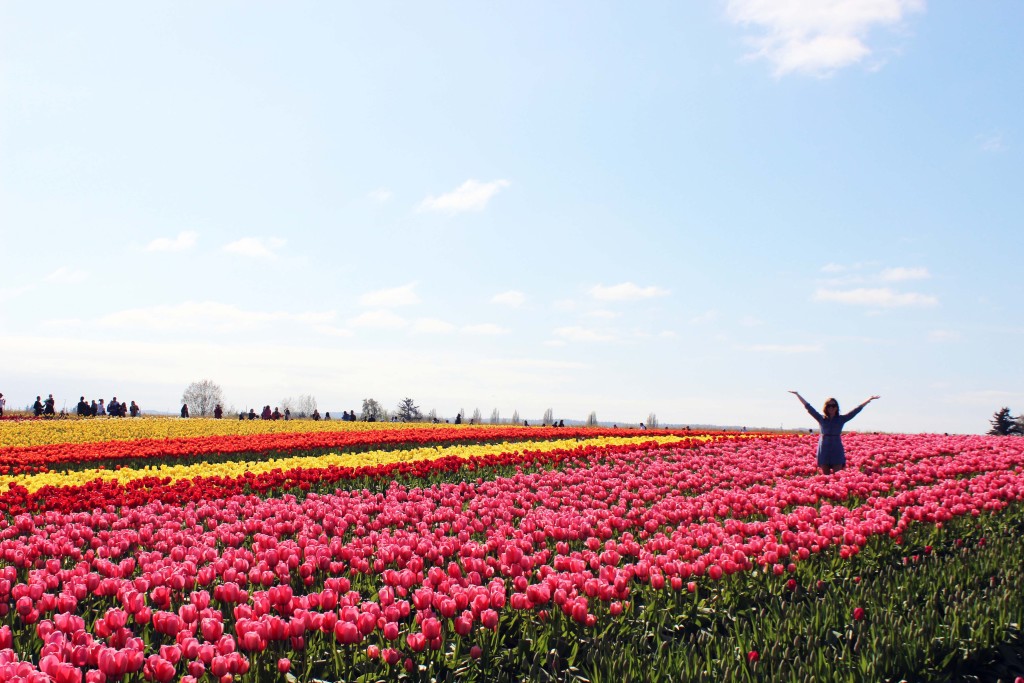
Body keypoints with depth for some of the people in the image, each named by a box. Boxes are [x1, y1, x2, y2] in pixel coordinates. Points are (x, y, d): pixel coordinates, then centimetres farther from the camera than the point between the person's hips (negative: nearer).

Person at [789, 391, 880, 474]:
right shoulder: (821, 419, 7)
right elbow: (808, 407, 9)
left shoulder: (841, 419, 8)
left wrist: (869, 400, 8)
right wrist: (797, 395, 10)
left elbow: (856, 410, 9)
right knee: (825, 475, 3)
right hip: (824, 449, 0)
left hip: (837, 450, 0)